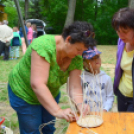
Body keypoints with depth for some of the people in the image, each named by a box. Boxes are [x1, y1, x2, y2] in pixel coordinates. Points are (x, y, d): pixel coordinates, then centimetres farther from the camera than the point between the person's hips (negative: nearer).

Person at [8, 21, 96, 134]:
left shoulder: (77, 58, -16)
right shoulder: (44, 45, -35)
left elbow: (75, 87, -19)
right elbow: (37, 84, -40)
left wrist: (80, 105, -38)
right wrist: (58, 111, -45)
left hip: (51, 94, 6)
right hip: (25, 93, -5)